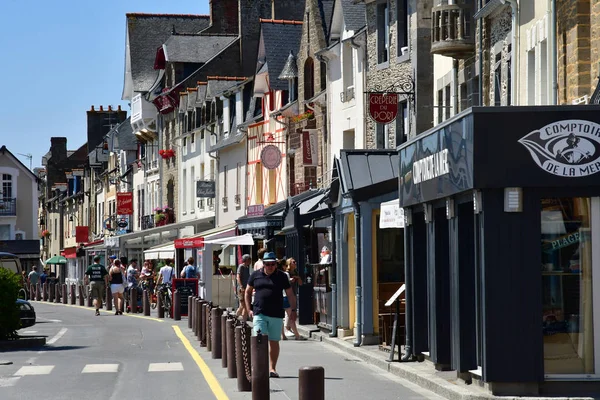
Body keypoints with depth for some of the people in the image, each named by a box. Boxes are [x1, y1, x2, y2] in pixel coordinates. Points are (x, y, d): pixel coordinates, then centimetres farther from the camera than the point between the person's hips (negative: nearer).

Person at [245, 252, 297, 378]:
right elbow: (248, 292, 16)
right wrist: (249, 309, 7)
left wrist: (293, 310, 1)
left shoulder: (281, 276, 6)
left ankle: (272, 368, 15)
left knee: (274, 342, 5)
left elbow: (290, 294, 10)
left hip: (276, 314, 1)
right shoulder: (255, 275, 7)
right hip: (259, 314, -1)